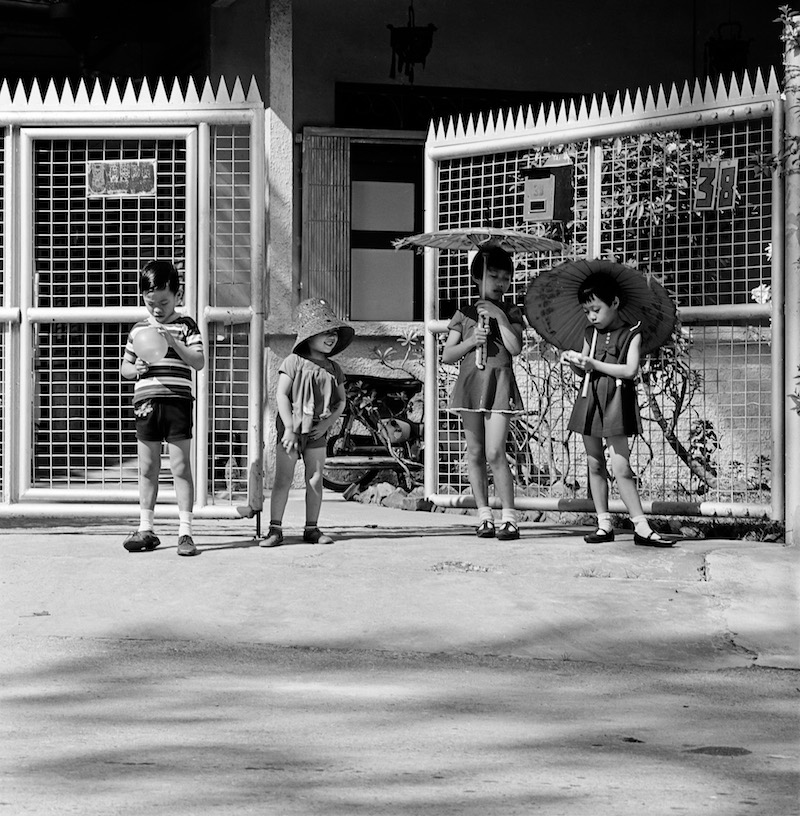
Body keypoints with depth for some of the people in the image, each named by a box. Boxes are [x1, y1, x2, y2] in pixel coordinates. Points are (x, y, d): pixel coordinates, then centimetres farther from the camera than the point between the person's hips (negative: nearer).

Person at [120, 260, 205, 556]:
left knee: (180, 467, -3)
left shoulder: (185, 326, 2)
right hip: (145, 403, 4)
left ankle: (185, 531, -1)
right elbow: (124, 367, 19)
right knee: (147, 469, 7)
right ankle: (145, 529, 13)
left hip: (177, 402, -4)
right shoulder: (138, 329, 12)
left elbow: (199, 362, -9)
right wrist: (135, 370, -4)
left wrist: (173, 341, -20)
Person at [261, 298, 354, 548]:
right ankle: (275, 529, -1)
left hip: (317, 432, 4)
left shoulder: (334, 369, 7)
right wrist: (289, 429, -17)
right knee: (283, 478, -4)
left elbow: (341, 400, 11)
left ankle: (312, 529, 13)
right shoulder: (293, 363, -6)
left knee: (315, 479, 4)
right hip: (291, 429, -4)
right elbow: (282, 396, -10)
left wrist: (327, 423, -6)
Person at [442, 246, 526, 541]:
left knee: (495, 453, -12)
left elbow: (515, 348, -9)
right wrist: (471, 341, -9)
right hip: (470, 383, 3)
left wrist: (499, 316, -10)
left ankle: (509, 516, -8)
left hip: (499, 384, -3)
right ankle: (484, 515, 10)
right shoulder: (464, 314, 10)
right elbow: (447, 356, 7)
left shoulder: (512, 313, 7)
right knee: (475, 453, 4)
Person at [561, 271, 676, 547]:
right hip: (590, 399, 5)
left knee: (621, 466, -12)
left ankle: (641, 526, -10)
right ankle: (604, 523, 14)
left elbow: (630, 370, -14)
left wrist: (594, 364, -17)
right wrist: (574, 362, -6)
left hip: (616, 402, -5)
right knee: (595, 465, 7)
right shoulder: (591, 334, 11)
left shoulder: (631, 334, -3)